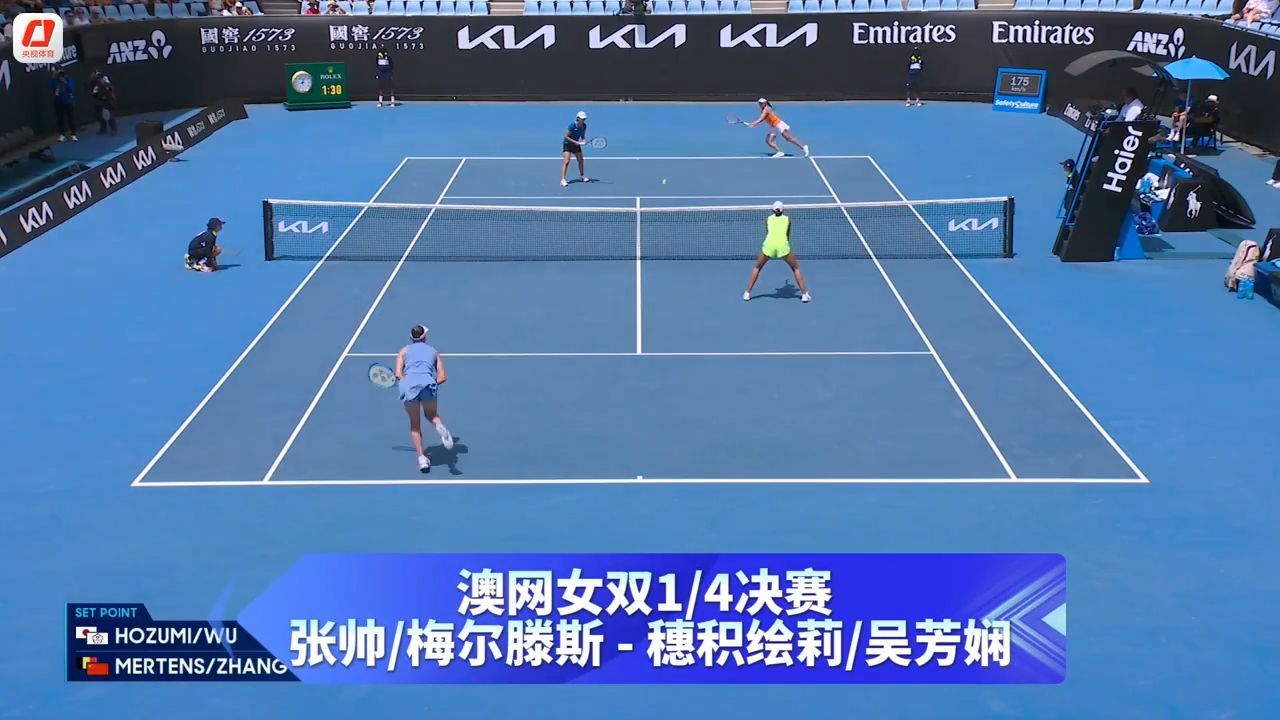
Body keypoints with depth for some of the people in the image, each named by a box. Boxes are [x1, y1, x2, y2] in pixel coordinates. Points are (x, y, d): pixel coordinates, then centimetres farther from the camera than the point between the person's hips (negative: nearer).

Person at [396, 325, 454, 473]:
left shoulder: (404, 351, 23)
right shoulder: (434, 352, 26)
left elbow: (398, 374, 12)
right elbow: (442, 377, 17)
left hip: (409, 385, 0)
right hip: (428, 384, 0)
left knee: (415, 423, 15)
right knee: (432, 415, 22)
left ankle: (421, 457, 3)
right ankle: (439, 425, -14)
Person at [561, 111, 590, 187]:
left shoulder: (584, 126, -6)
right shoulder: (572, 125, -25)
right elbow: (566, 136, -21)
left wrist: (584, 140, -14)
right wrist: (575, 142, -26)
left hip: (576, 144, 7)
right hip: (568, 144, -7)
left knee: (581, 160, 14)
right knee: (566, 162, -17)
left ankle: (582, 177, 34)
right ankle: (563, 180, -18)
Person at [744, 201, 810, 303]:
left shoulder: (767, 219, 20)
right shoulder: (787, 219, 19)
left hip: (769, 244, 1)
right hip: (783, 245, -1)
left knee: (757, 268, 24)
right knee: (796, 268, 19)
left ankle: (747, 293, 20)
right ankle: (804, 294, 11)